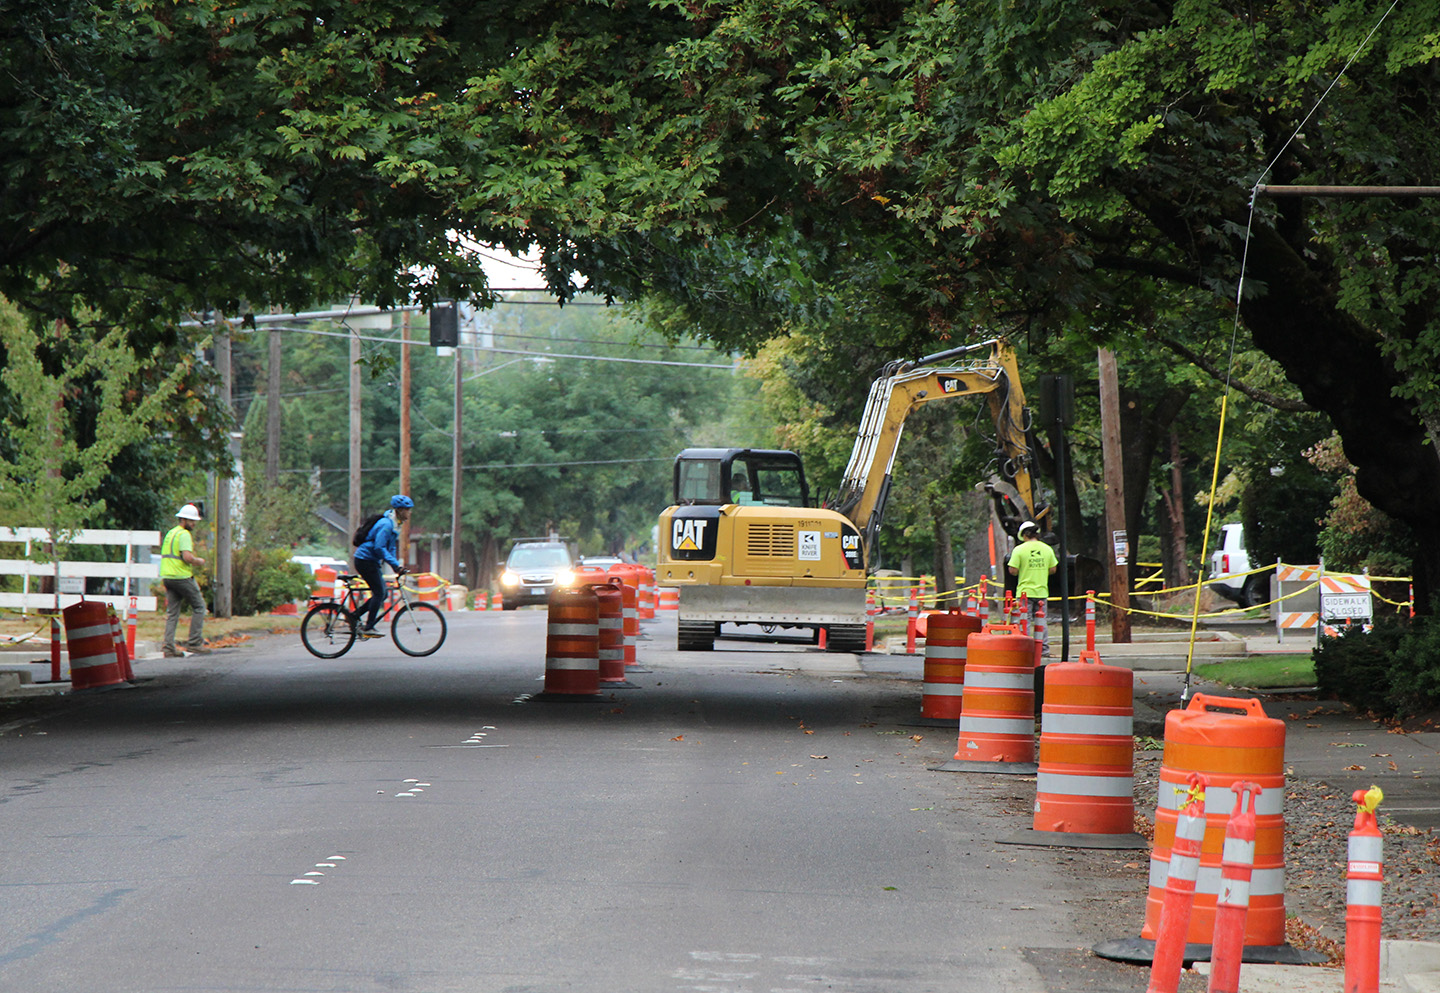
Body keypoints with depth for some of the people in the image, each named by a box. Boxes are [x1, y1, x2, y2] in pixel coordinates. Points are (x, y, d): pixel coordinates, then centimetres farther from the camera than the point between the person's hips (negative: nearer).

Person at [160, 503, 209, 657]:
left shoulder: (170, 533, 18)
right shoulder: (184, 534, -11)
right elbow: (187, 557, -22)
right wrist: (199, 561, -3)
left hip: (167, 576, 9)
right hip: (182, 576, -9)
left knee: (172, 612, 8)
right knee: (199, 606, 2)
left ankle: (168, 646, 0)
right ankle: (194, 643, -1)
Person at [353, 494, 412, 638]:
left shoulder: (394, 524, 12)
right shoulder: (386, 524, -20)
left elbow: (391, 547, 19)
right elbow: (379, 548, -26)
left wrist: (396, 566, 8)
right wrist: (395, 564, -26)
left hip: (372, 561, 10)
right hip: (365, 560, -10)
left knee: (381, 594, 9)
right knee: (379, 593, -12)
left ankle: (354, 616, 15)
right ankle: (368, 628, -10)